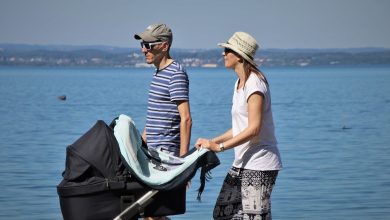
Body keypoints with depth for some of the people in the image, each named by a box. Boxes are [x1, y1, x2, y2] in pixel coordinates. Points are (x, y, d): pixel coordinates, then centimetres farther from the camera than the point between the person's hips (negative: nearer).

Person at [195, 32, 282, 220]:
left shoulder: (254, 84, -15)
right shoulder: (240, 83, 14)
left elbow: (254, 129, -22)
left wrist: (219, 146, -22)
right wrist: (211, 142, 12)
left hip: (259, 164, -10)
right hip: (242, 163, 10)